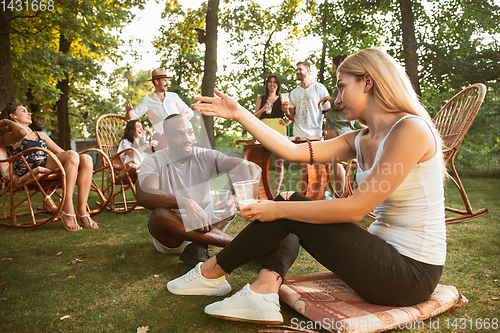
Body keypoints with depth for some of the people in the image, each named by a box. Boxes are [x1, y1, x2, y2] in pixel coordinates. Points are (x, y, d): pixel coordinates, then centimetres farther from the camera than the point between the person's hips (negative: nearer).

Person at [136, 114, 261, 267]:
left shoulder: (207, 157, -3)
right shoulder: (154, 161, -7)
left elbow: (253, 168, -17)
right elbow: (143, 196, -29)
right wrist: (185, 203, -45)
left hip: (206, 224, 2)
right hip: (172, 240, -2)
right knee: (160, 214, -35)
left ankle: (198, 247, -24)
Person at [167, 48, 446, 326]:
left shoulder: (411, 129, -18)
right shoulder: (359, 141, 7)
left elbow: (355, 208, -24)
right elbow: (291, 150, 2)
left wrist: (280, 209, -18)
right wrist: (239, 113, 5)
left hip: (412, 272, -8)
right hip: (387, 255, 8)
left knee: (289, 207, -11)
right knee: (290, 210, 8)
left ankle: (212, 271, 7)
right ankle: (264, 293, -9)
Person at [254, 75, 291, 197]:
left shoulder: (282, 99, 16)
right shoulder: (261, 98, 18)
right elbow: (255, 117, 15)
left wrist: (286, 123, -2)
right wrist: (262, 110, -3)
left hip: (278, 130, 0)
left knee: (279, 161, -5)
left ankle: (277, 191, 0)